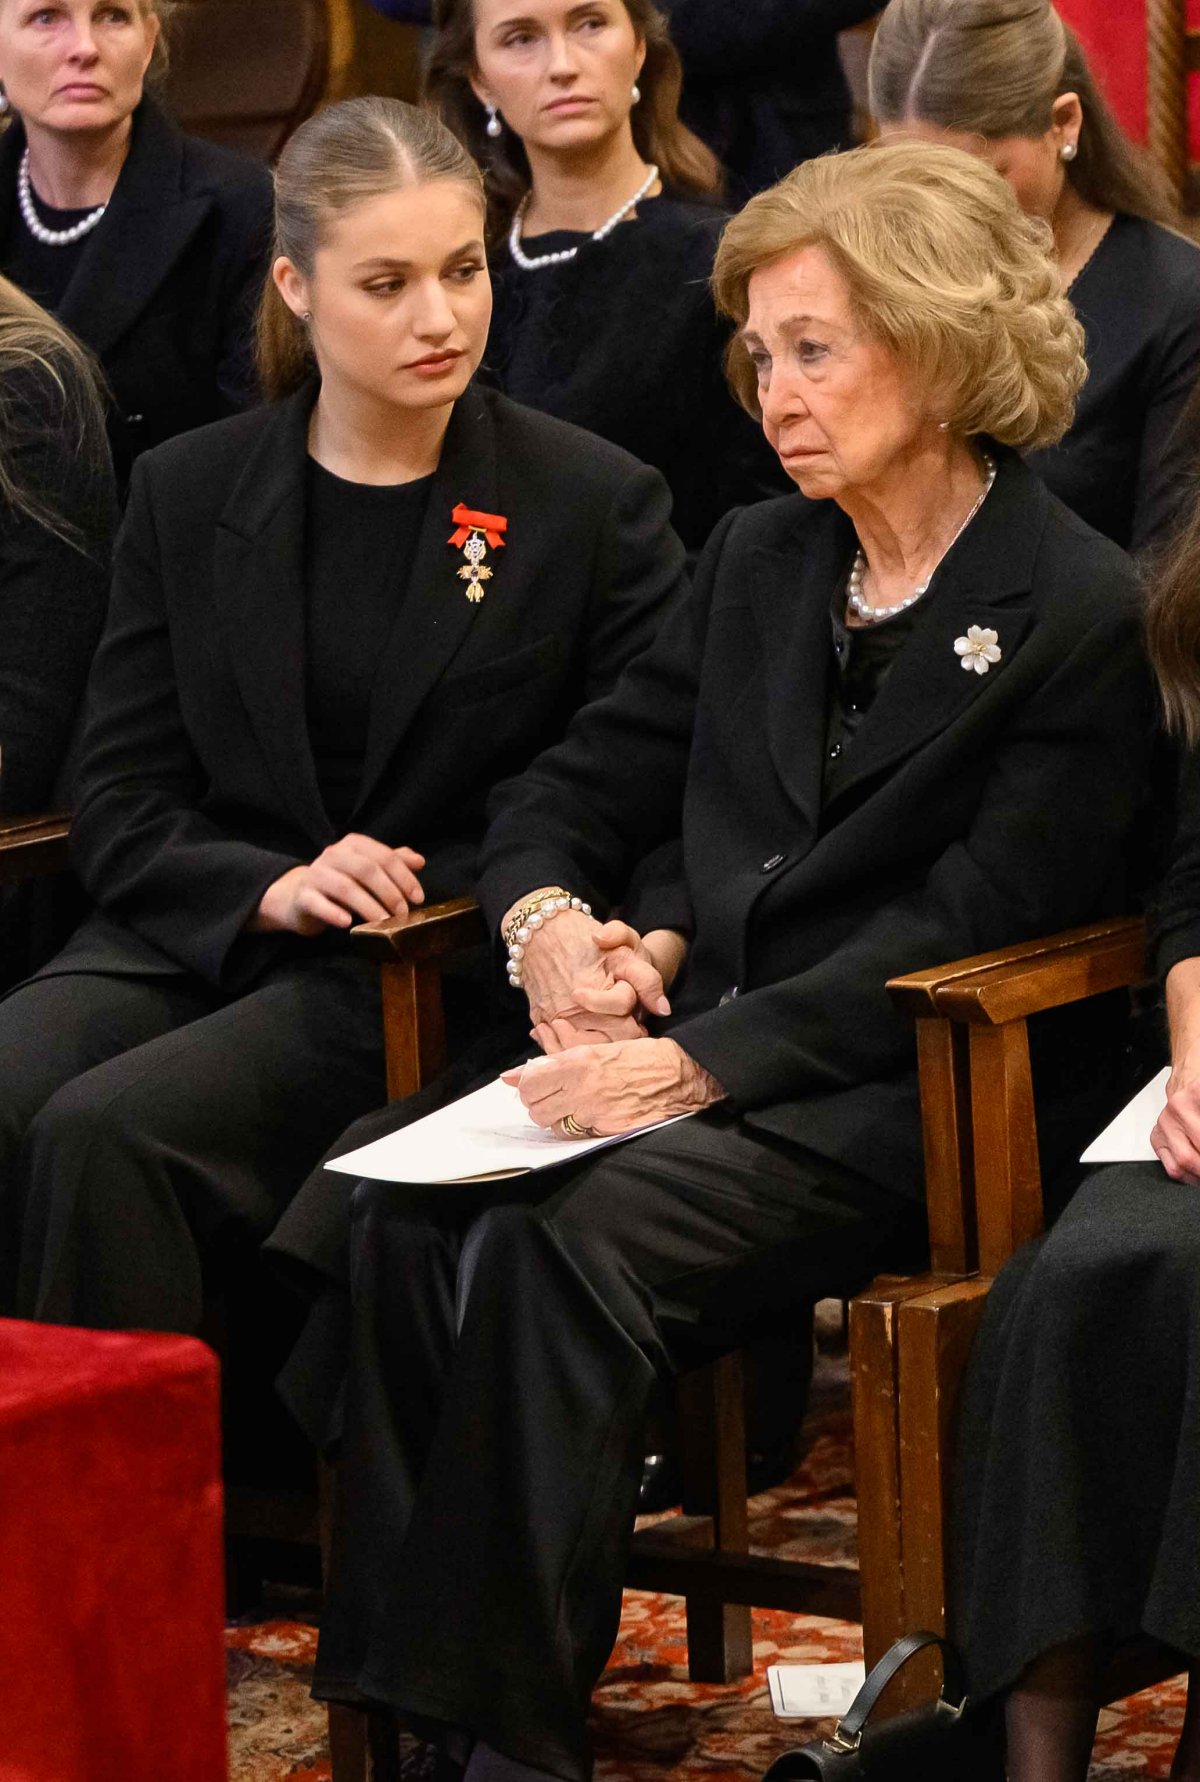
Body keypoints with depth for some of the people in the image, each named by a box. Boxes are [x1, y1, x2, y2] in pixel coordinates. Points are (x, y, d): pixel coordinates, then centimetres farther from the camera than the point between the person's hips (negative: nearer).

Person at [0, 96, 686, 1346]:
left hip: (438, 978, -4)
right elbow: (116, 809, 8)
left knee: (102, 1132, -29)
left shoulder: (594, 504, 3)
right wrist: (271, 891, -12)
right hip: (186, 937, 4)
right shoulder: (189, 493, 12)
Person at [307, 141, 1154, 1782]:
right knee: (404, 1216, -25)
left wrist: (706, 1060, -22)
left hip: (898, 1106, -6)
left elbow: (966, 931, -12)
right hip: (701, 1056, 6)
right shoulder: (758, 563, 18)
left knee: (570, 1245, -33)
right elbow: (579, 789, 23)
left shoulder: (1079, 614, -5)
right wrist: (551, 919, -2)